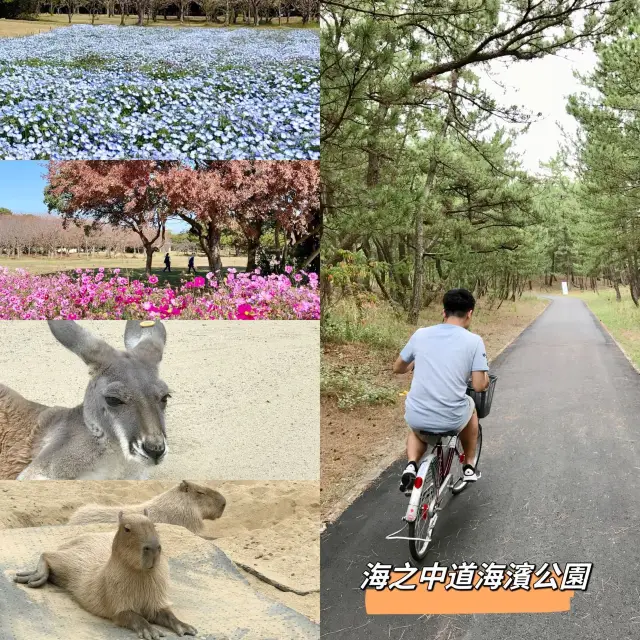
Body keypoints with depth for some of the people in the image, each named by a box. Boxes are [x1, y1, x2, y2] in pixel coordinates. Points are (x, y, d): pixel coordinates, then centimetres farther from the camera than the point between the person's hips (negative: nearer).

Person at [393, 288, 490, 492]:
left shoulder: (420, 334, 4)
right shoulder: (473, 340, -4)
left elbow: (397, 368, 17)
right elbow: (479, 386, -7)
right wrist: (485, 375, 17)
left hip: (416, 417, 2)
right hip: (452, 419, -1)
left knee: (417, 431, 38)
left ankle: (411, 465, 10)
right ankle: (469, 467, 39)